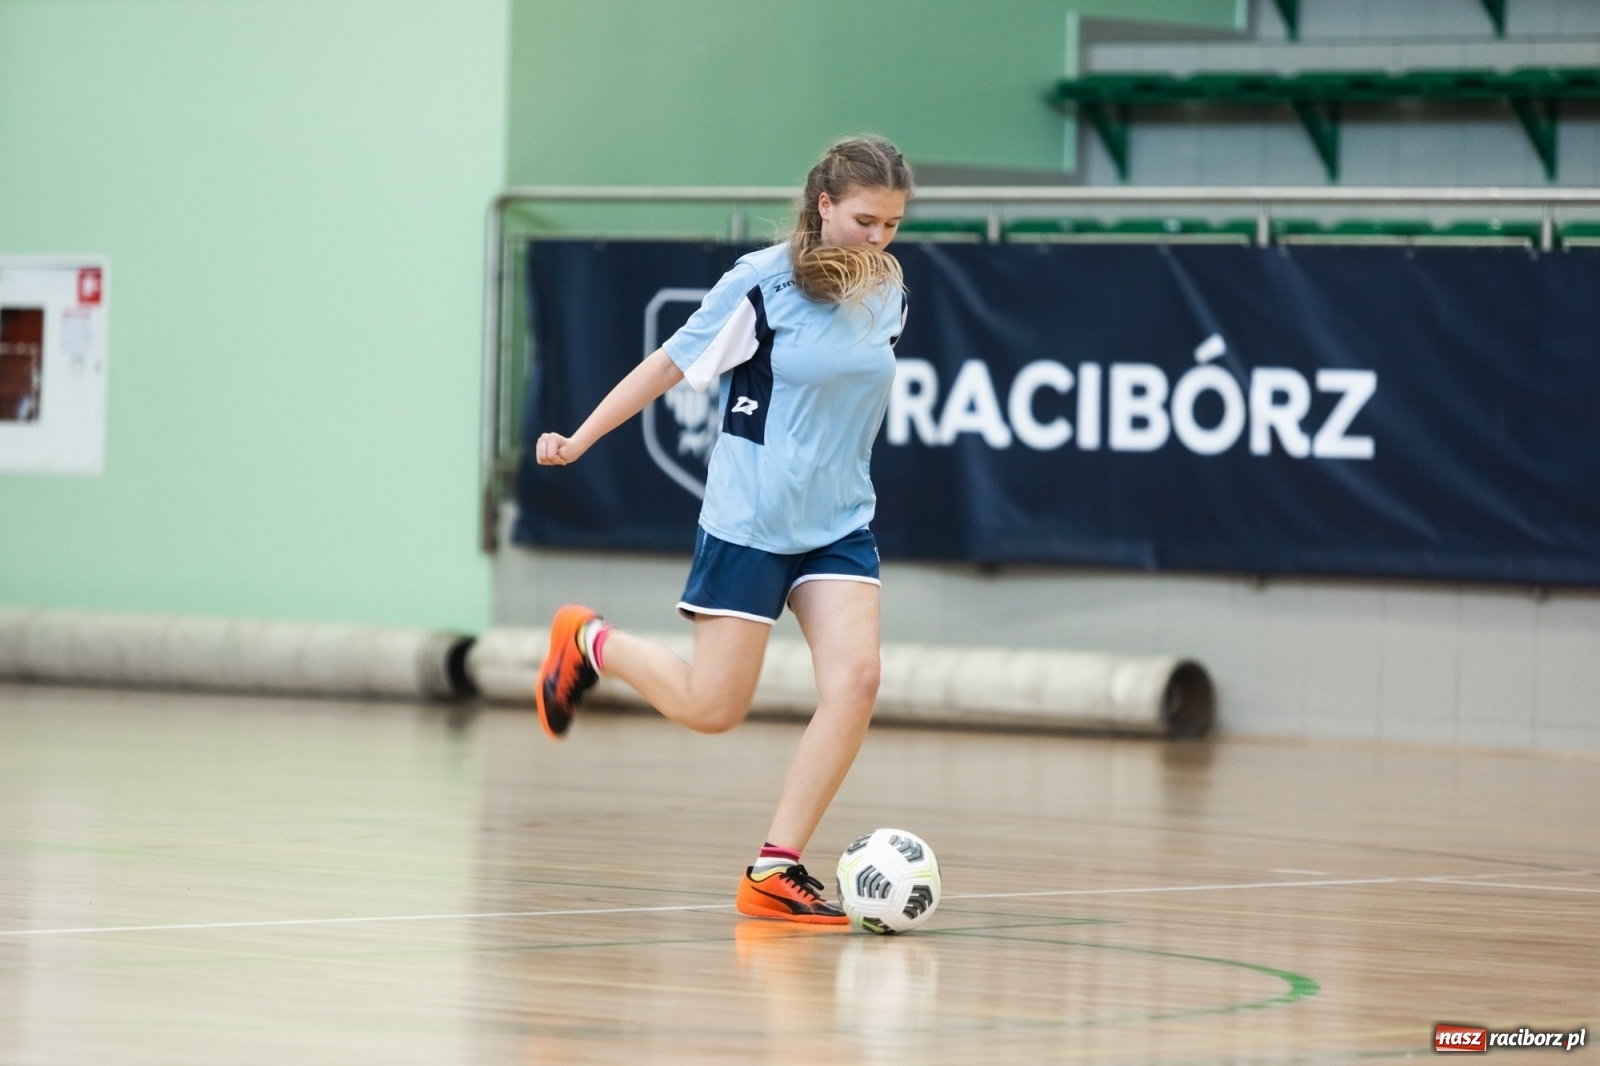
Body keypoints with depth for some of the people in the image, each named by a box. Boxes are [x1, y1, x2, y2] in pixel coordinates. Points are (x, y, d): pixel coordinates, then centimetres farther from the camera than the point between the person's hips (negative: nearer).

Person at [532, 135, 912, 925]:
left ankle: (774, 871, -8)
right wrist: (579, 440, -5)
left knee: (855, 678, -15)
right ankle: (587, 642, 28)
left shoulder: (888, 294, 2)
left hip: (838, 524, 5)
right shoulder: (763, 282, -14)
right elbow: (671, 363, -6)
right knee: (713, 708, -1)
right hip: (748, 522, -5)